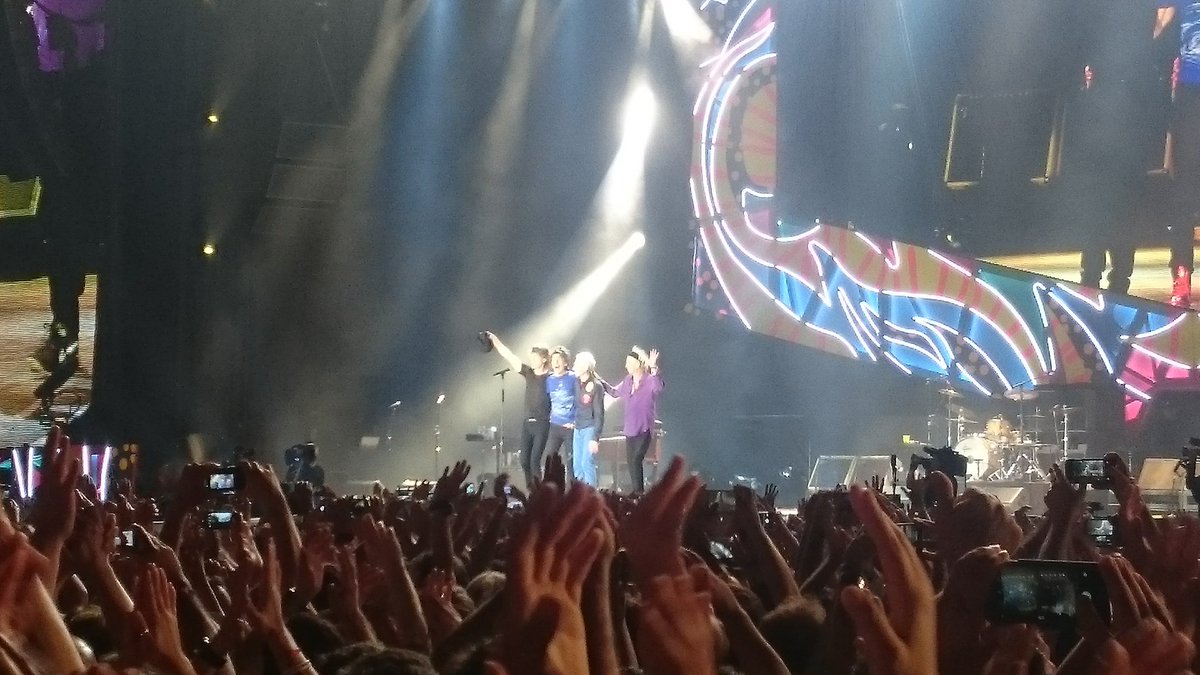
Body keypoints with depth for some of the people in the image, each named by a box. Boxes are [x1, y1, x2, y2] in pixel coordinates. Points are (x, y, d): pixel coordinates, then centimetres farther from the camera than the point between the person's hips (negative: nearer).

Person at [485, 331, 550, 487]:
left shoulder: (551, 378, -7)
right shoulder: (529, 373, 9)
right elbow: (510, 357, 7)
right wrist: (495, 340, 3)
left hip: (542, 424, -6)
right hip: (527, 423, 6)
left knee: (534, 461, -11)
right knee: (524, 461, 6)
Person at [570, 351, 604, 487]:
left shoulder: (596, 386, -12)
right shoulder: (577, 382, 6)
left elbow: (599, 414, -12)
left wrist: (595, 438, -16)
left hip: (590, 428, -7)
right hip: (578, 428, 7)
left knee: (587, 463, -11)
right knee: (577, 465, 7)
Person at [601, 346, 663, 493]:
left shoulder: (649, 380, -14)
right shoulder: (628, 380, 8)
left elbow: (659, 387, -38)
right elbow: (615, 392, 26)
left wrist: (653, 369, -50)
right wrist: (599, 381, 22)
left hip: (644, 430, -8)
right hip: (630, 429, 8)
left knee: (636, 461, -14)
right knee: (631, 462, 12)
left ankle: (638, 492, -7)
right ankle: (635, 492, 22)